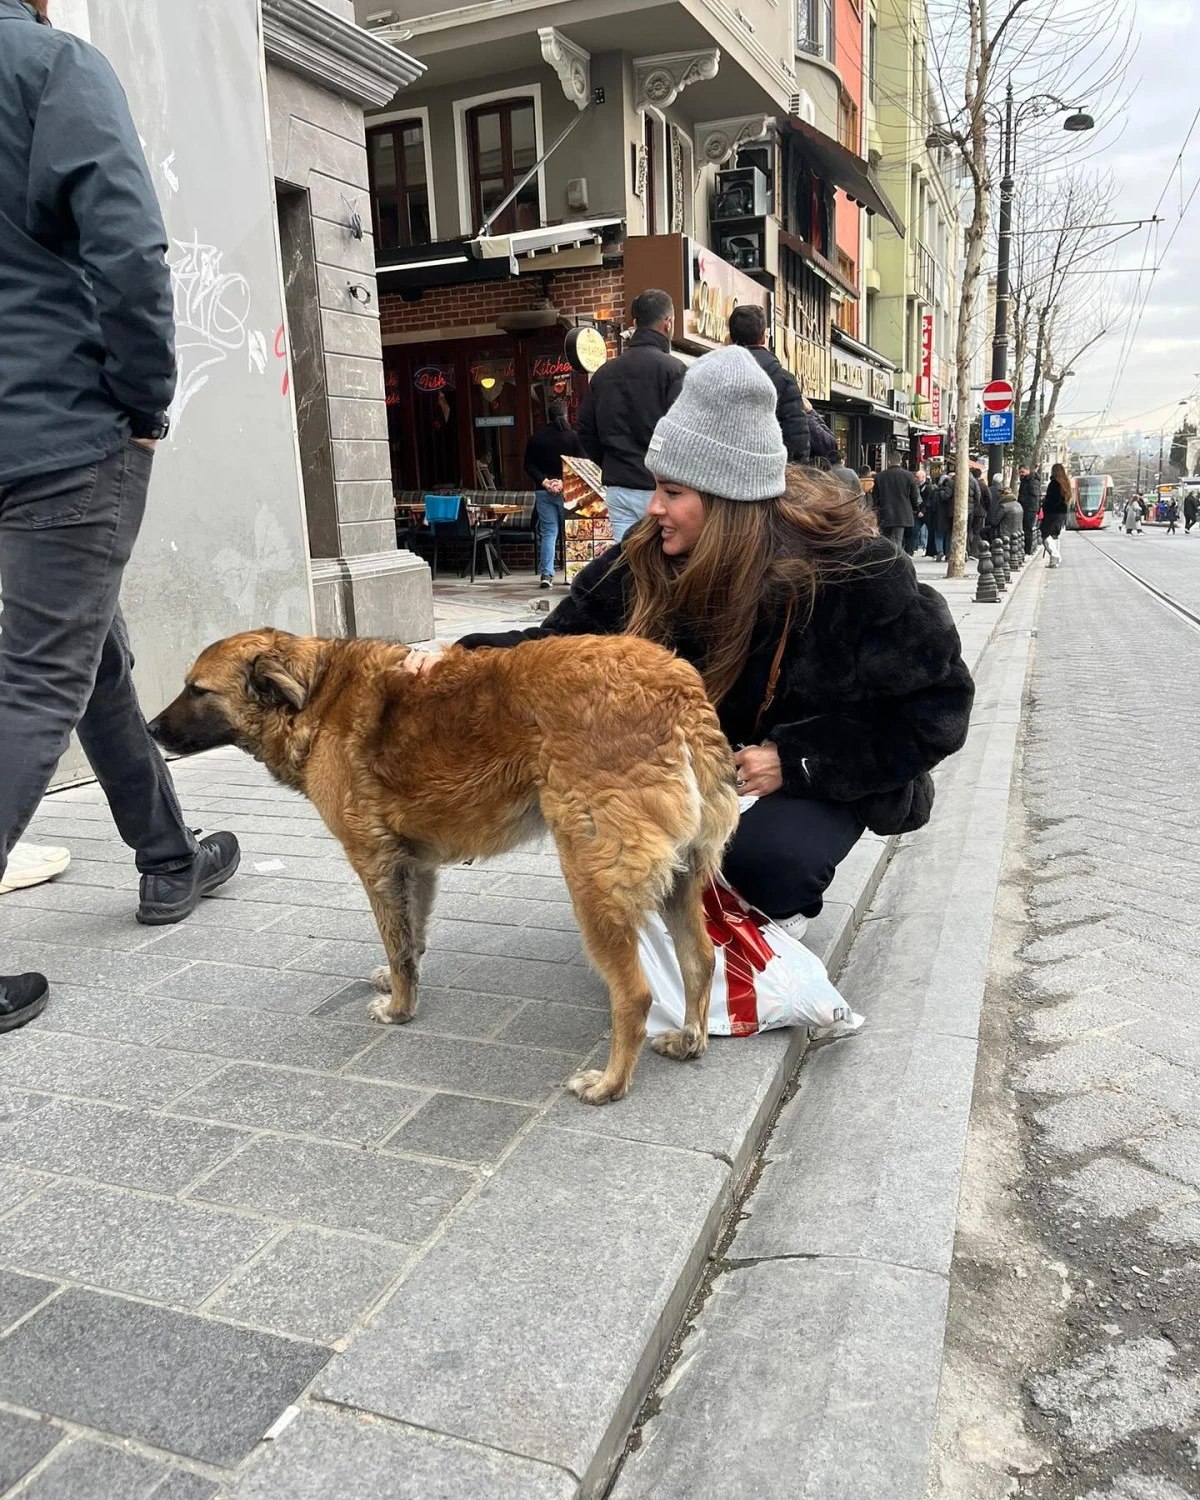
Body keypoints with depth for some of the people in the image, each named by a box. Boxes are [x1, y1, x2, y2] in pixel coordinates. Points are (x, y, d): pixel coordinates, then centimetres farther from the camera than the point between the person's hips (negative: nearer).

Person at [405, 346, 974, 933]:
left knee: (766, 857, -33)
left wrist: (799, 759, -28)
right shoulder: (648, 559, -14)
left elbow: (935, 704, -20)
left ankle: (777, 910, 6)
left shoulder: (855, 572, -26)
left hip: (826, 774, -4)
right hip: (708, 748, 5)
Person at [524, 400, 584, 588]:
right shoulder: (572, 435, -3)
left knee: (548, 532, 3)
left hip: (543, 490, 2)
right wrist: (564, 482, -10)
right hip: (567, 491, -2)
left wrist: (544, 482, -6)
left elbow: (529, 466, 1)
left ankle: (546, 574, -6)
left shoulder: (536, 437, 5)